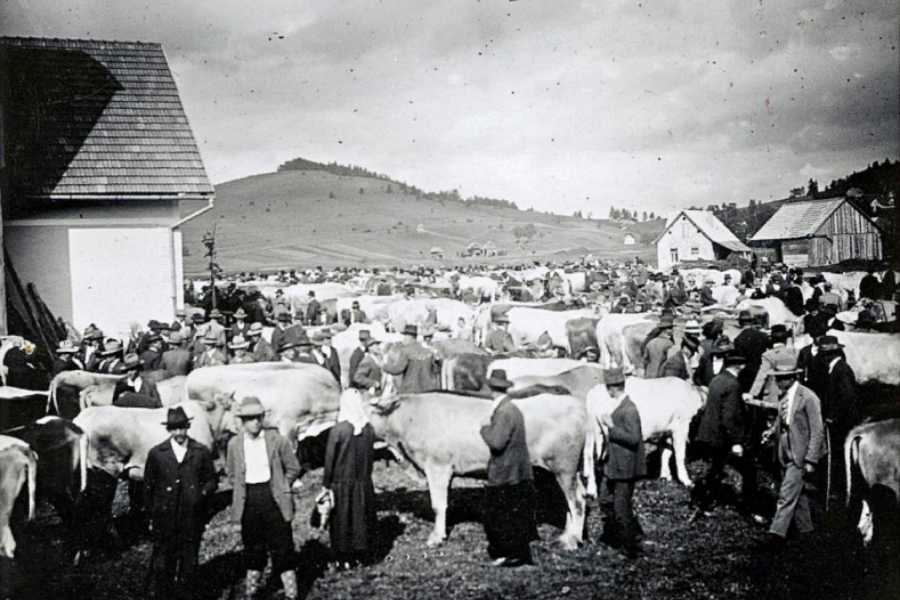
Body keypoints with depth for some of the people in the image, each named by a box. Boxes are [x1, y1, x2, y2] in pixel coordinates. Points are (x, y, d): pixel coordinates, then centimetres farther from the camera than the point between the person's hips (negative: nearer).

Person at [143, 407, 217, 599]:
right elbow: (148, 487, 7)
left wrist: (203, 493, -8)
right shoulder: (156, 453, 3)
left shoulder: (201, 452, 4)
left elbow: (212, 479, 11)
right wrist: (152, 516, 4)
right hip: (164, 519, 0)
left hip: (192, 519, 1)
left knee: (189, 564, 8)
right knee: (162, 565, 3)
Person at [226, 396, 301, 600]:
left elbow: (293, 468, 3)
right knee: (252, 545, 11)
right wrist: (243, 489, 8)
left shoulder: (276, 440, -6)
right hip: (248, 502, 2)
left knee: (282, 546, -1)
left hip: (274, 499, -2)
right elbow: (231, 472, 16)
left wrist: (281, 489, 2)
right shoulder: (235, 444, 0)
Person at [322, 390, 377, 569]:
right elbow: (371, 456, 4)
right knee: (363, 519, 14)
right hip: (364, 482, 3)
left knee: (342, 520, 10)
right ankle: (362, 556, 23)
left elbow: (329, 459, -12)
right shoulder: (369, 430, -6)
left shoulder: (337, 430, -17)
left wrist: (326, 484, -2)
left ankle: (345, 558, 17)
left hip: (341, 482, -3)